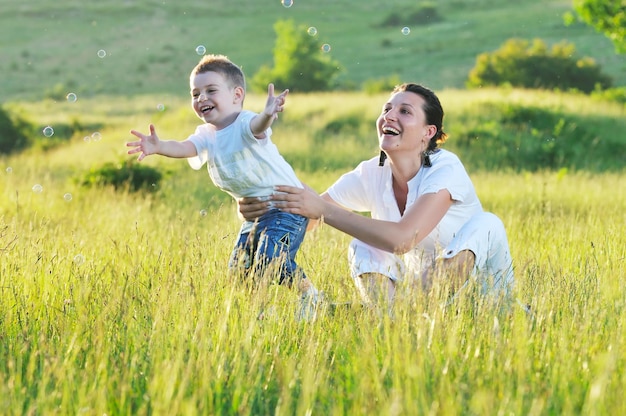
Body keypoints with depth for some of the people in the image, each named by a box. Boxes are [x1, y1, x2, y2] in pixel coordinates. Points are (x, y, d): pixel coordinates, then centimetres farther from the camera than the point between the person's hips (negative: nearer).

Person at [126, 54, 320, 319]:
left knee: (271, 259, -25)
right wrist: (159, 147, -40)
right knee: (238, 270, 5)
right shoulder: (206, 135, 2)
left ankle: (309, 294, -5)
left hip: (287, 206, -8)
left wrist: (268, 114, -68)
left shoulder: (245, 125, -18)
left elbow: (257, 126, -43)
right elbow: (184, 147, -18)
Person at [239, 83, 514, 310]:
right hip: (421, 280, 4)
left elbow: (402, 239, -39)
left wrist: (322, 210, -39)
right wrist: (259, 208, -35)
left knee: (485, 225, -31)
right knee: (363, 248, -18)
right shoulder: (370, 175, -8)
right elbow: (303, 215, -13)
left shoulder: (445, 169, -24)